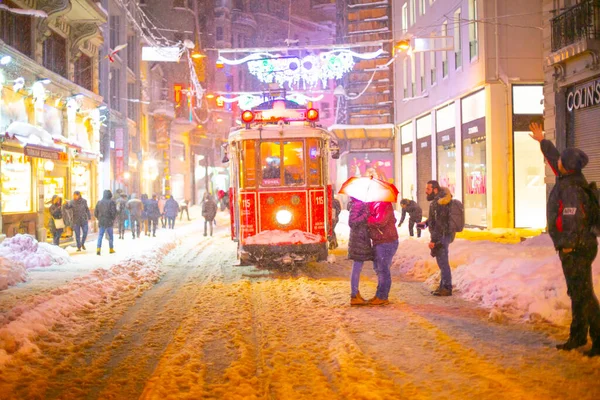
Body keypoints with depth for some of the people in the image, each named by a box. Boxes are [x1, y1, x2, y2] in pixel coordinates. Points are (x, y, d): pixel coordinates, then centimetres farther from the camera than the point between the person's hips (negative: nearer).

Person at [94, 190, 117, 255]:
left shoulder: (99, 202, 7)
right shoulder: (111, 202, -7)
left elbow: (95, 213, 9)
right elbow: (114, 212, -14)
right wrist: (113, 219, 3)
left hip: (101, 222, 3)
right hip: (109, 222, -3)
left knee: (100, 235, 3)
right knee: (110, 236, 11)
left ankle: (98, 248, -15)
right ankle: (111, 249, 20)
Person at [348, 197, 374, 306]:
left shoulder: (362, 204, 12)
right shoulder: (357, 205, -16)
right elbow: (352, 222, -22)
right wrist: (366, 214, -24)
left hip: (362, 240, 10)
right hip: (359, 241, -10)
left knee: (357, 268, 15)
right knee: (357, 268, -5)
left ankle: (355, 294, 23)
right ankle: (354, 297, 0)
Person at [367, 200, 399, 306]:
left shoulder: (384, 205, -19)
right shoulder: (374, 204, 12)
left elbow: (380, 222, -29)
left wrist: (366, 220, -19)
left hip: (386, 243, -10)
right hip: (378, 242, 10)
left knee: (383, 269, -4)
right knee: (378, 269, 17)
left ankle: (382, 297, 4)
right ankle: (380, 295, 28)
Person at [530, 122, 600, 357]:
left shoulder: (570, 188, -21)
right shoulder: (570, 177, 8)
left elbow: (574, 218, -29)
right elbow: (554, 159, 27)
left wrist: (568, 244, -21)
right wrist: (542, 141, 39)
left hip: (576, 249, -10)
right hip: (572, 248, 10)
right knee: (576, 293, 16)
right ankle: (578, 336, 25)